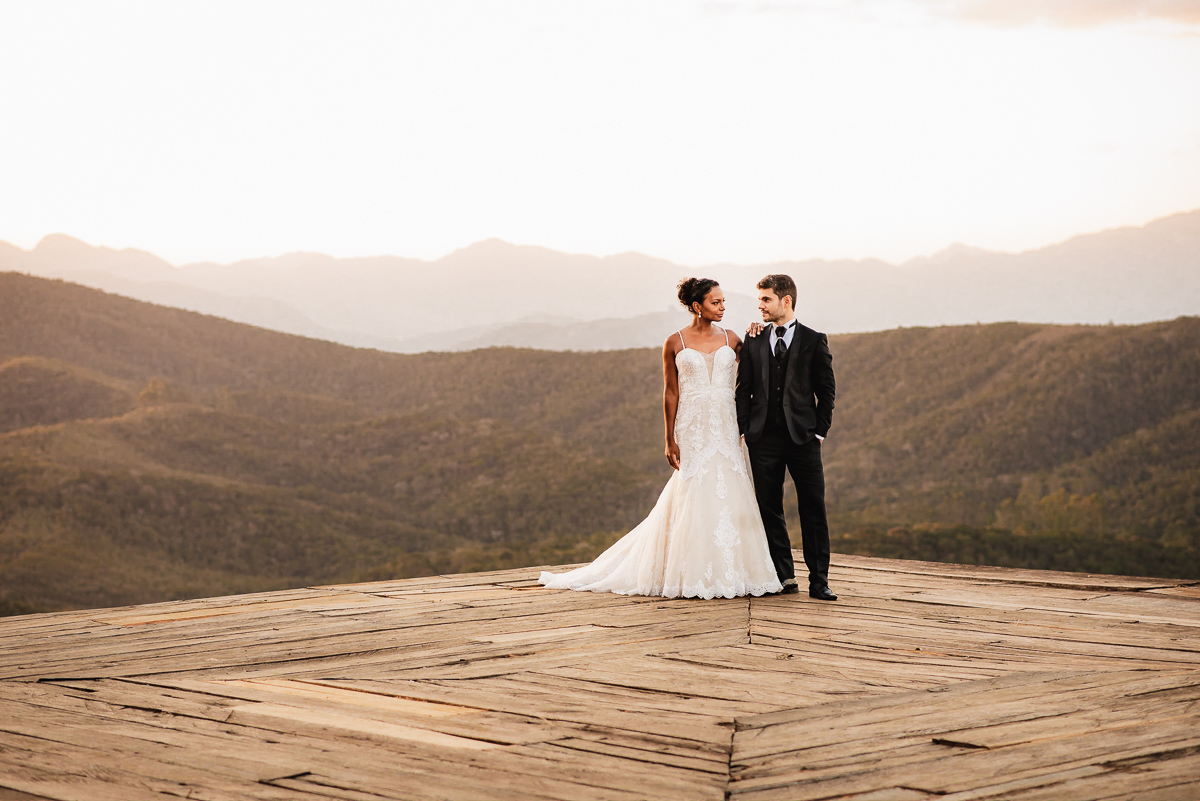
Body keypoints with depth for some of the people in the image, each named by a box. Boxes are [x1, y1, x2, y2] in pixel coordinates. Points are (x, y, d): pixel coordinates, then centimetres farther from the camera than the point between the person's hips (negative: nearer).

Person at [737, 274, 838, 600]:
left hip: (803, 438, -2)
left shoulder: (814, 341, 4)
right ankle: (784, 577, 14)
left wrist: (820, 431, -1)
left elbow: (826, 390, 5)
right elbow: (743, 389, 10)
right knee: (769, 511, 5)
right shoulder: (753, 342, 10)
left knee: (813, 509, -4)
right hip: (763, 439, 3)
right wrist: (740, 430, 2)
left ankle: (819, 580, 0)